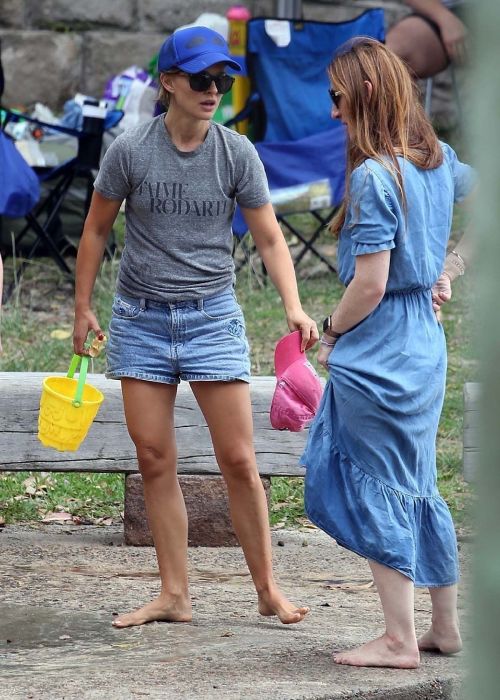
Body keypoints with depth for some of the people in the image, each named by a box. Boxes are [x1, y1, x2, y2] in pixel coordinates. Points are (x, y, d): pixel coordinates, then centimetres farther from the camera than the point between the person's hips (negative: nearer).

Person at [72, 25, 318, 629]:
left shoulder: (236, 153, -3)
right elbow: (96, 230, 7)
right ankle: (174, 596, 9)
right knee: (155, 460, 2)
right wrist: (83, 307, 7)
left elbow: (270, 240, 0)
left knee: (238, 460, -3)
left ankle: (268, 590, 7)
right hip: (141, 318, 1)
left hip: (212, 317, -1)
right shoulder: (130, 150, -4)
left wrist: (293, 307, -14)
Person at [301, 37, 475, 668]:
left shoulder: (372, 177, -20)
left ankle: (399, 640, 6)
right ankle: (446, 627, 23)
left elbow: (369, 285, -21)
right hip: (426, 347, 8)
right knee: (416, 488, 17)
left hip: (375, 355, -8)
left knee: (377, 493, 2)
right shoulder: (438, 160, 5)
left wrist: (330, 334, -5)